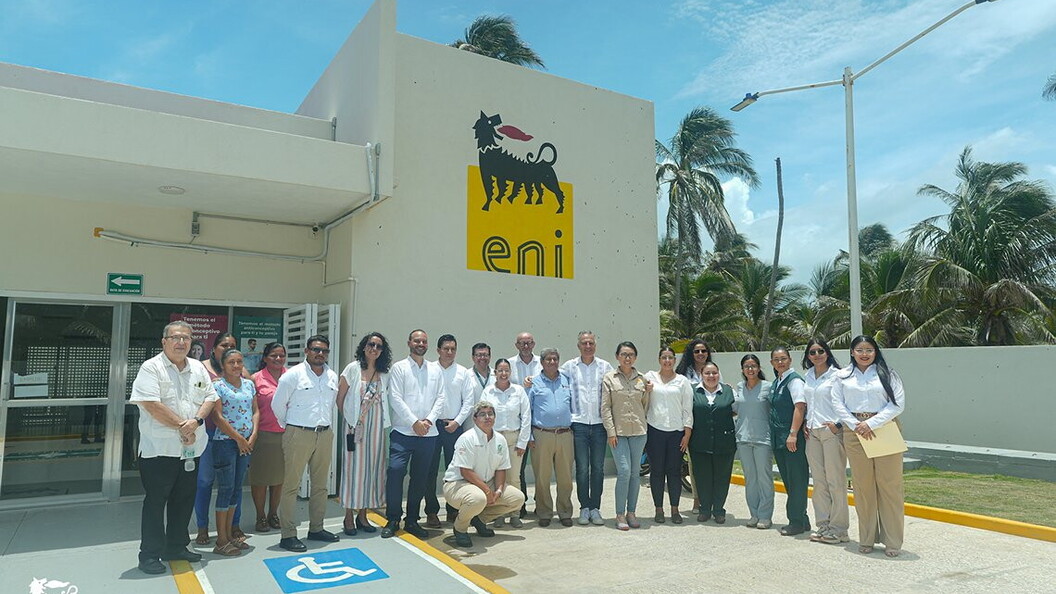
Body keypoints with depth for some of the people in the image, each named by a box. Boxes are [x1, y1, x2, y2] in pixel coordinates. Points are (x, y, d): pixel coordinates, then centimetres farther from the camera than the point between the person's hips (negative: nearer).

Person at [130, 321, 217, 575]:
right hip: (159, 449, -6)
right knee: (155, 501, 3)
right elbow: (151, 405, -17)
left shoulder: (198, 369, 11)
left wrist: (196, 421, -11)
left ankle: (176, 547, 27)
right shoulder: (151, 368, -7)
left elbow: (209, 398, 8)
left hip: (191, 448, 6)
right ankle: (150, 554, 13)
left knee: (184, 500, 14)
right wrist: (182, 425, -15)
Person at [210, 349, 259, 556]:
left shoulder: (249, 384, 12)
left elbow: (255, 411, 12)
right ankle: (221, 541, 4)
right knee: (226, 488, -4)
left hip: (246, 443, 6)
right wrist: (238, 438, -11)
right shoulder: (218, 386, -6)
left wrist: (253, 436, -3)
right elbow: (217, 417, -11)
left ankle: (229, 534, 21)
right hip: (225, 441, -6)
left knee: (237, 488, 11)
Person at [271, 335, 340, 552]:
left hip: (325, 435, 6)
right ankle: (288, 534, 5)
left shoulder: (332, 377, 10)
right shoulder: (294, 374, -6)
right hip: (299, 435, -6)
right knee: (291, 485, -2)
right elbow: (277, 404, -1)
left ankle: (316, 528, 24)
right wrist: (289, 427, 7)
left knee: (320, 484, 13)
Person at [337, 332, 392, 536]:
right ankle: (349, 517, 11)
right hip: (356, 425, -4)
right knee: (354, 467, 0)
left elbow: (386, 400, 10)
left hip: (376, 425, 4)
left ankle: (362, 515, 20)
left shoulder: (384, 374, 7)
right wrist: (348, 417, 4)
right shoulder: (353, 368, -3)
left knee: (372, 466, 8)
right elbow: (340, 398, 0)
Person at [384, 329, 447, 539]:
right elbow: (395, 398, -5)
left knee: (420, 477, 7)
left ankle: (412, 520, 19)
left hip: (428, 434, 3)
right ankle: (392, 520, 2)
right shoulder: (399, 368, 2)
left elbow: (441, 397, 8)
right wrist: (414, 422, -11)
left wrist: (430, 420, -7)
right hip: (403, 432, -3)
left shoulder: (436, 370, 13)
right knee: (395, 471, -12)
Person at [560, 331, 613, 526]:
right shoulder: (569, 366, 4)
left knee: (598, 467, 6)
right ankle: (584, 508, 13)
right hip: (578, 423, -1)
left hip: (599, 423, 1)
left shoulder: (605, 366, 7)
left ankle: (595, 508, 15)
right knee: (582, 468, 3)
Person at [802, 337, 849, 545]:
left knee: (835, 481, -2)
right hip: (812, 433, 6)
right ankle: (822, 525, 18)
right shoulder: (807, 376, 14)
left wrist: (838, 424, -15)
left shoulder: (837, 375, -6)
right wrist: (804, 424, 12)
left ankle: (838, 529, 6)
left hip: (832, 432, -6)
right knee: (818, 481, 9)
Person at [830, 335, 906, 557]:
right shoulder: (842, 377, 10)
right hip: (855, 434, 1)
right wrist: (856, 425, -10)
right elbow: (838, 404, 5)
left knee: (889, 485, -1)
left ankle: (892, 541, 8)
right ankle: (866, 539, 15)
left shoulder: (888, 375, 5)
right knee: (862, 486, 5)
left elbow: (898, 403, -3)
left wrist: (872, 423, -12)